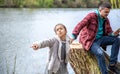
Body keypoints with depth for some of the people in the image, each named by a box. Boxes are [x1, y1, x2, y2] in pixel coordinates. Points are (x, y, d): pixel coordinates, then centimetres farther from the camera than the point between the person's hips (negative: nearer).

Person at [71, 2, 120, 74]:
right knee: (100, 53, -34)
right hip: (89, 41, -7)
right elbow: (81, 25, -24)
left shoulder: (106, 20, 9)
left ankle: (112, 64, -9)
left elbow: (109, 32, 13)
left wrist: (113, 34, -13)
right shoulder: (92, 16, -13)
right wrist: (74, 36, -37)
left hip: (100, 39, 7)